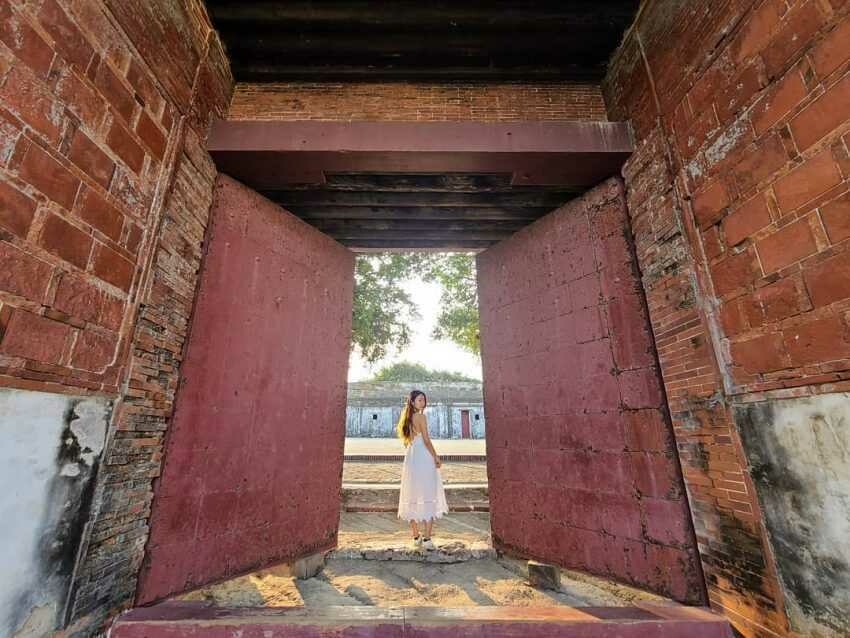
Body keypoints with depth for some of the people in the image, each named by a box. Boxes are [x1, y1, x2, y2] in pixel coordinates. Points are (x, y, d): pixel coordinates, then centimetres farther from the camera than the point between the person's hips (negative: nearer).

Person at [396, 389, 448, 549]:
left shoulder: (406, 418, 12)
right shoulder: (421, 417, -10)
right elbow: (426, 440, -14)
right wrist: (436, 458, -5)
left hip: (410, 458, 8)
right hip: (424, 458, -7)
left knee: (412, 498, 12)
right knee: (428, 497, -1)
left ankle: (416, 536, 20)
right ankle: (426, 538, -2)